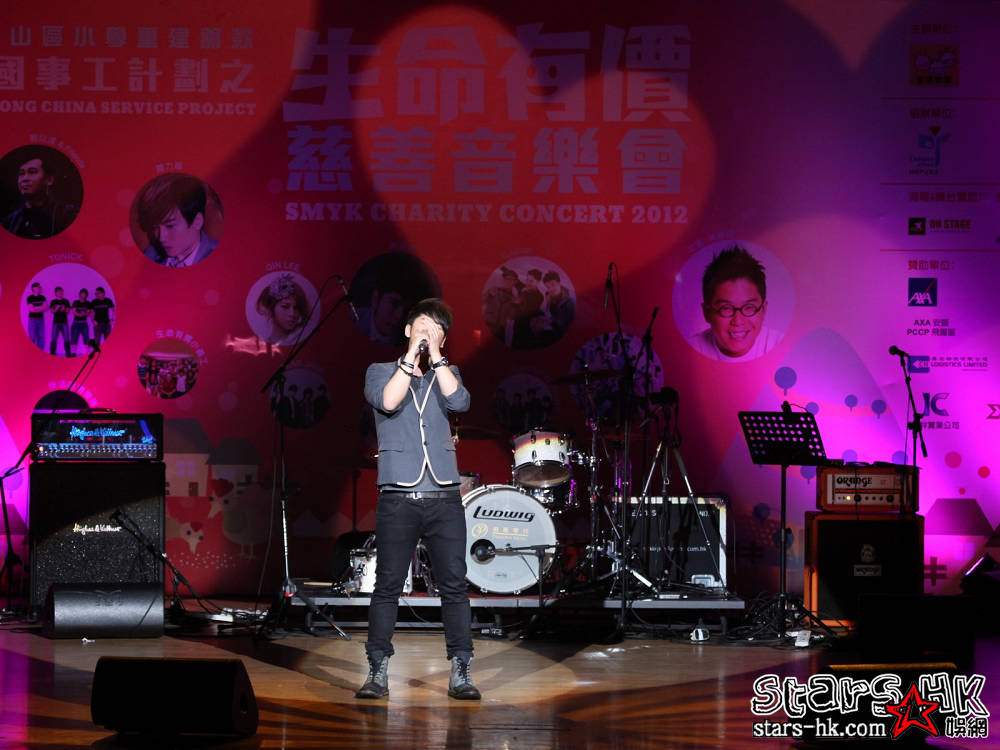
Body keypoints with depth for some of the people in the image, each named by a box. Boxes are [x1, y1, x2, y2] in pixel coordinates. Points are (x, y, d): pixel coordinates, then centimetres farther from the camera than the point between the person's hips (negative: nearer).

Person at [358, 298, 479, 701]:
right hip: (397, 498, -2)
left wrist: (434, 355, -8)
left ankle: (460, 672, 2)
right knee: (387, 586, -1)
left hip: (445, 498, 2)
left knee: (454, 586, -2)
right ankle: (378, 671, 5)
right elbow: (387, 401, -12)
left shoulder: (446, 374, 14)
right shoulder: (380, 372, 9)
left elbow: (459, 401, -7)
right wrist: (412, 353, -10)